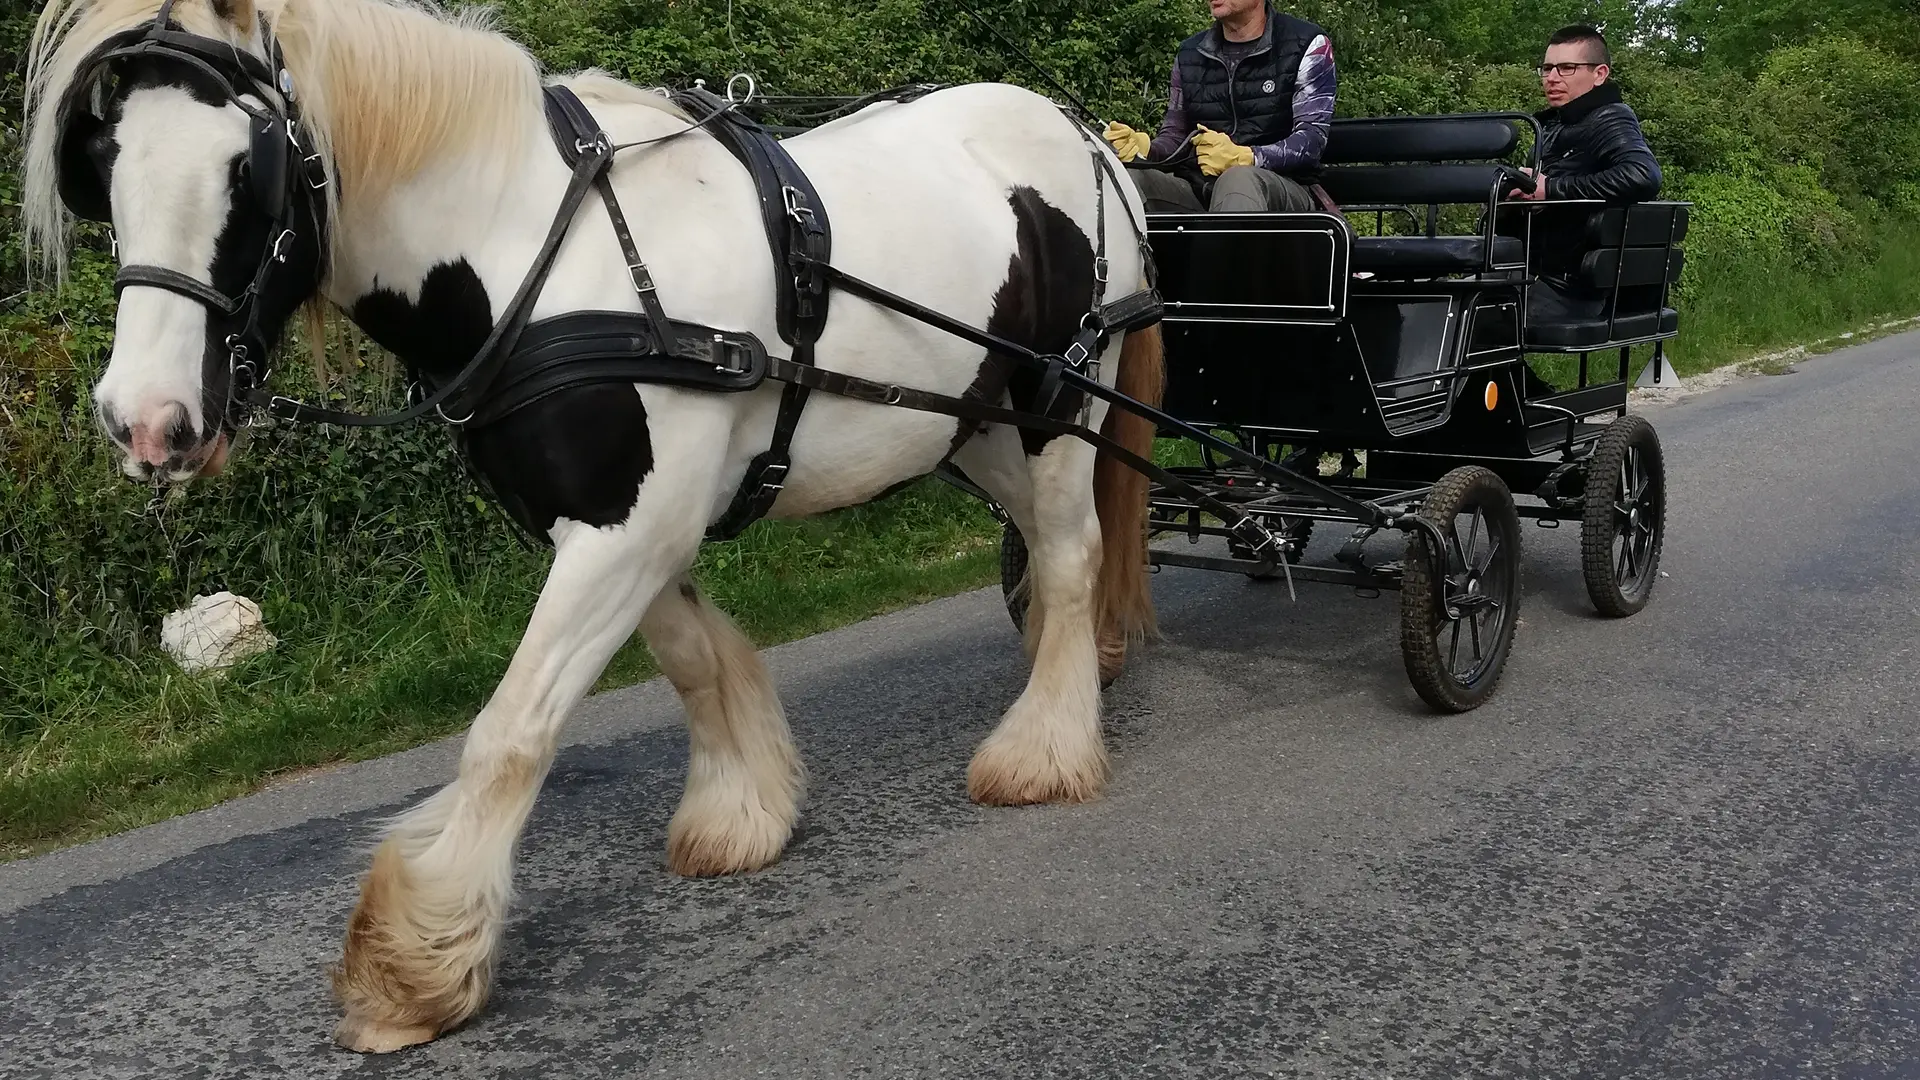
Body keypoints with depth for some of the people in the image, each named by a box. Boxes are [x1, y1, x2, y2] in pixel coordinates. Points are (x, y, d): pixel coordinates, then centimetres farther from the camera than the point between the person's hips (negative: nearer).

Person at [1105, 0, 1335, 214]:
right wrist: (1143, 148, -5)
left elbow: (1311, 137, -8)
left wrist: (1245, 157, -27)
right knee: (1128, 180, -26)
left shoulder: (1307, 45, 4)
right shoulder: (1189, 54, 19)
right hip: (1201, 190, 4)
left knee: (1240, 179, -41)